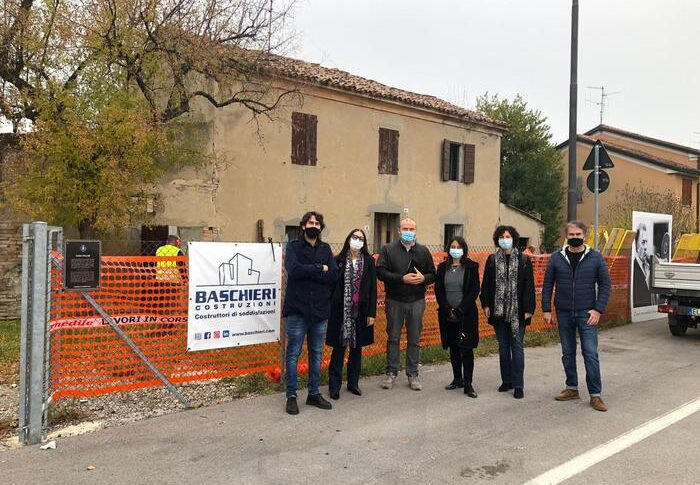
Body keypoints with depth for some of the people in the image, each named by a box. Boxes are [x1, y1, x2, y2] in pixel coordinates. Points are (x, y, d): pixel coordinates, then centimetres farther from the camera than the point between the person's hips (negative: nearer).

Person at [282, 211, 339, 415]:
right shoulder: (293, 247, 0)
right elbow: (294, 270, -20)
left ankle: (314, 394, 24)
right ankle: (291, 396, 12)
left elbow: (334, 275, -5)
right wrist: (320, 269, -12)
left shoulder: (325, 249, 10)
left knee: (316, 354, 13)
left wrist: (307, 271, -13)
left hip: (320, 311, 4)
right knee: (294, 354, 2)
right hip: (296, 310, -4)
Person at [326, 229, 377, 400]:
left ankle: (353, 383, 25)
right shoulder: (339, 260, -1)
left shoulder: (369, 261, 3)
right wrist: (329, 309, -6)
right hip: (341, 310, -2)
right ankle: (334, 385, 12)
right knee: (339, 347, 2)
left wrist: (372, 313, -3)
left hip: (361, 312, 2)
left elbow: (373, 288, 2)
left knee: (357, 347, 11)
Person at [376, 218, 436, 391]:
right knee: (393, 338, 7)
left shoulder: (423, 251, 8)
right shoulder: (388, 249, -1)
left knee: (414, 339, 8)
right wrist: (402, 279, -19)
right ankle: (391, 373, 18)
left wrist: (423, 278, -14)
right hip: (394, 300, -2)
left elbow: (433, 274, 9)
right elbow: (380, 272, -11)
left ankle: (413, 374, 19)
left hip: (417, 301, 2)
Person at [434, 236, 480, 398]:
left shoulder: (471, 267, -2)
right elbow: (438, 290, 5)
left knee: (466, 348, -3)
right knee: (453, 348, 11)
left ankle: (468, 384, 2)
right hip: (447, 315, 3)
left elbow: (474, 290, -6)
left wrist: (460, 309, -13)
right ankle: (457, 379, 23)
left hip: (466, 315, -3)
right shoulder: (443, 267, 7)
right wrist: (447, 309, -8)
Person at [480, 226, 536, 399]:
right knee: (503, 347, 12)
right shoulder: (492, 260, 5)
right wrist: (486, 304, 0)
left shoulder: (524, 259, -1)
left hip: (517, 311, -3)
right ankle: (507, 380, 24)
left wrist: (529, 308, -7)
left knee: (517, 346, 1)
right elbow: (486, 284, 7)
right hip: (498, 311, 3)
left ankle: (518, 385, 8)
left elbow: (529, 286, -2)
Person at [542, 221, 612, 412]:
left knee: (590, 353, -3)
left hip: (586, 314, -2)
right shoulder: (556, 258, 2)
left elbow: (605, 284, 0)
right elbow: (547, 285, 5)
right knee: (568, 353, 12)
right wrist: (546, 309, -1)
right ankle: (572, 388, 25)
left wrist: (598, 309, -8)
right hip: (564, 314, 2)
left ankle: (595, 395, 6)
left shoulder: (595, 257, -1)